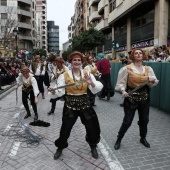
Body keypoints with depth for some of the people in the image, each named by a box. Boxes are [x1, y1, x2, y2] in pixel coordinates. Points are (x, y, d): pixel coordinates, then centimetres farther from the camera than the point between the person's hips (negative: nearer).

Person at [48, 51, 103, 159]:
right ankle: (60, 148, 34)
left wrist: (92, 83, -30)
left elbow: (96, 90, -9)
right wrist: (54, 92, -31)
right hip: (70, 106, -2)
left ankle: (93, 147, 41)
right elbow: (60, 92, -10)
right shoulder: (65, 75, -5)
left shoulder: (87, 74, 0)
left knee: (93, 128, 10)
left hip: (85, 105, 2)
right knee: (65, 129, 4)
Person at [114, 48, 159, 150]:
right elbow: (121, 82, -4)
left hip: (144, 97, 4)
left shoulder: (148, 69, 3)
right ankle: (119, 139, 20)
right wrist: (123, 90, -20)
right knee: (127, 121, -1)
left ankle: (143, 138, 40)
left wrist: (153, 81, -12)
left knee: (144, 119, 16)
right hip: (131, 97, -4)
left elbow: (152, 84, 9)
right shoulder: (127, 68, -9)